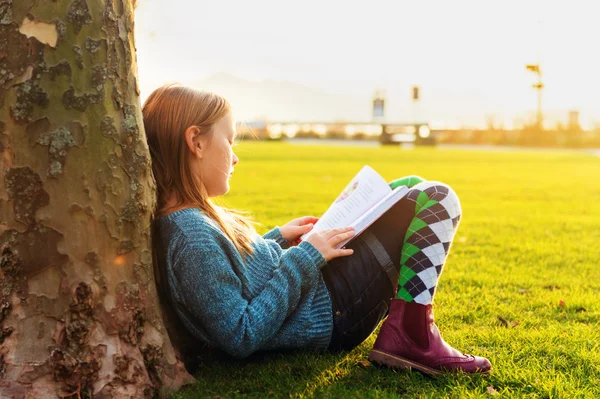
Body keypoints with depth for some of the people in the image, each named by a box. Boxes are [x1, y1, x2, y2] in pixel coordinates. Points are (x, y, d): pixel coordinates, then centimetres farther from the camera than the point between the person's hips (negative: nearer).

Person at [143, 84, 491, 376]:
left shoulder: (191, 215, 2)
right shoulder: (194, 239, -28)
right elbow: (242, 337, -26)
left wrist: (278, 239, 6)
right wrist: (304, 258, -23)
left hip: (318, 282, 10)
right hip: (332, 316, -10)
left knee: (413, 187, 18)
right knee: (437, 199, -8)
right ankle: (411, 334, -11)